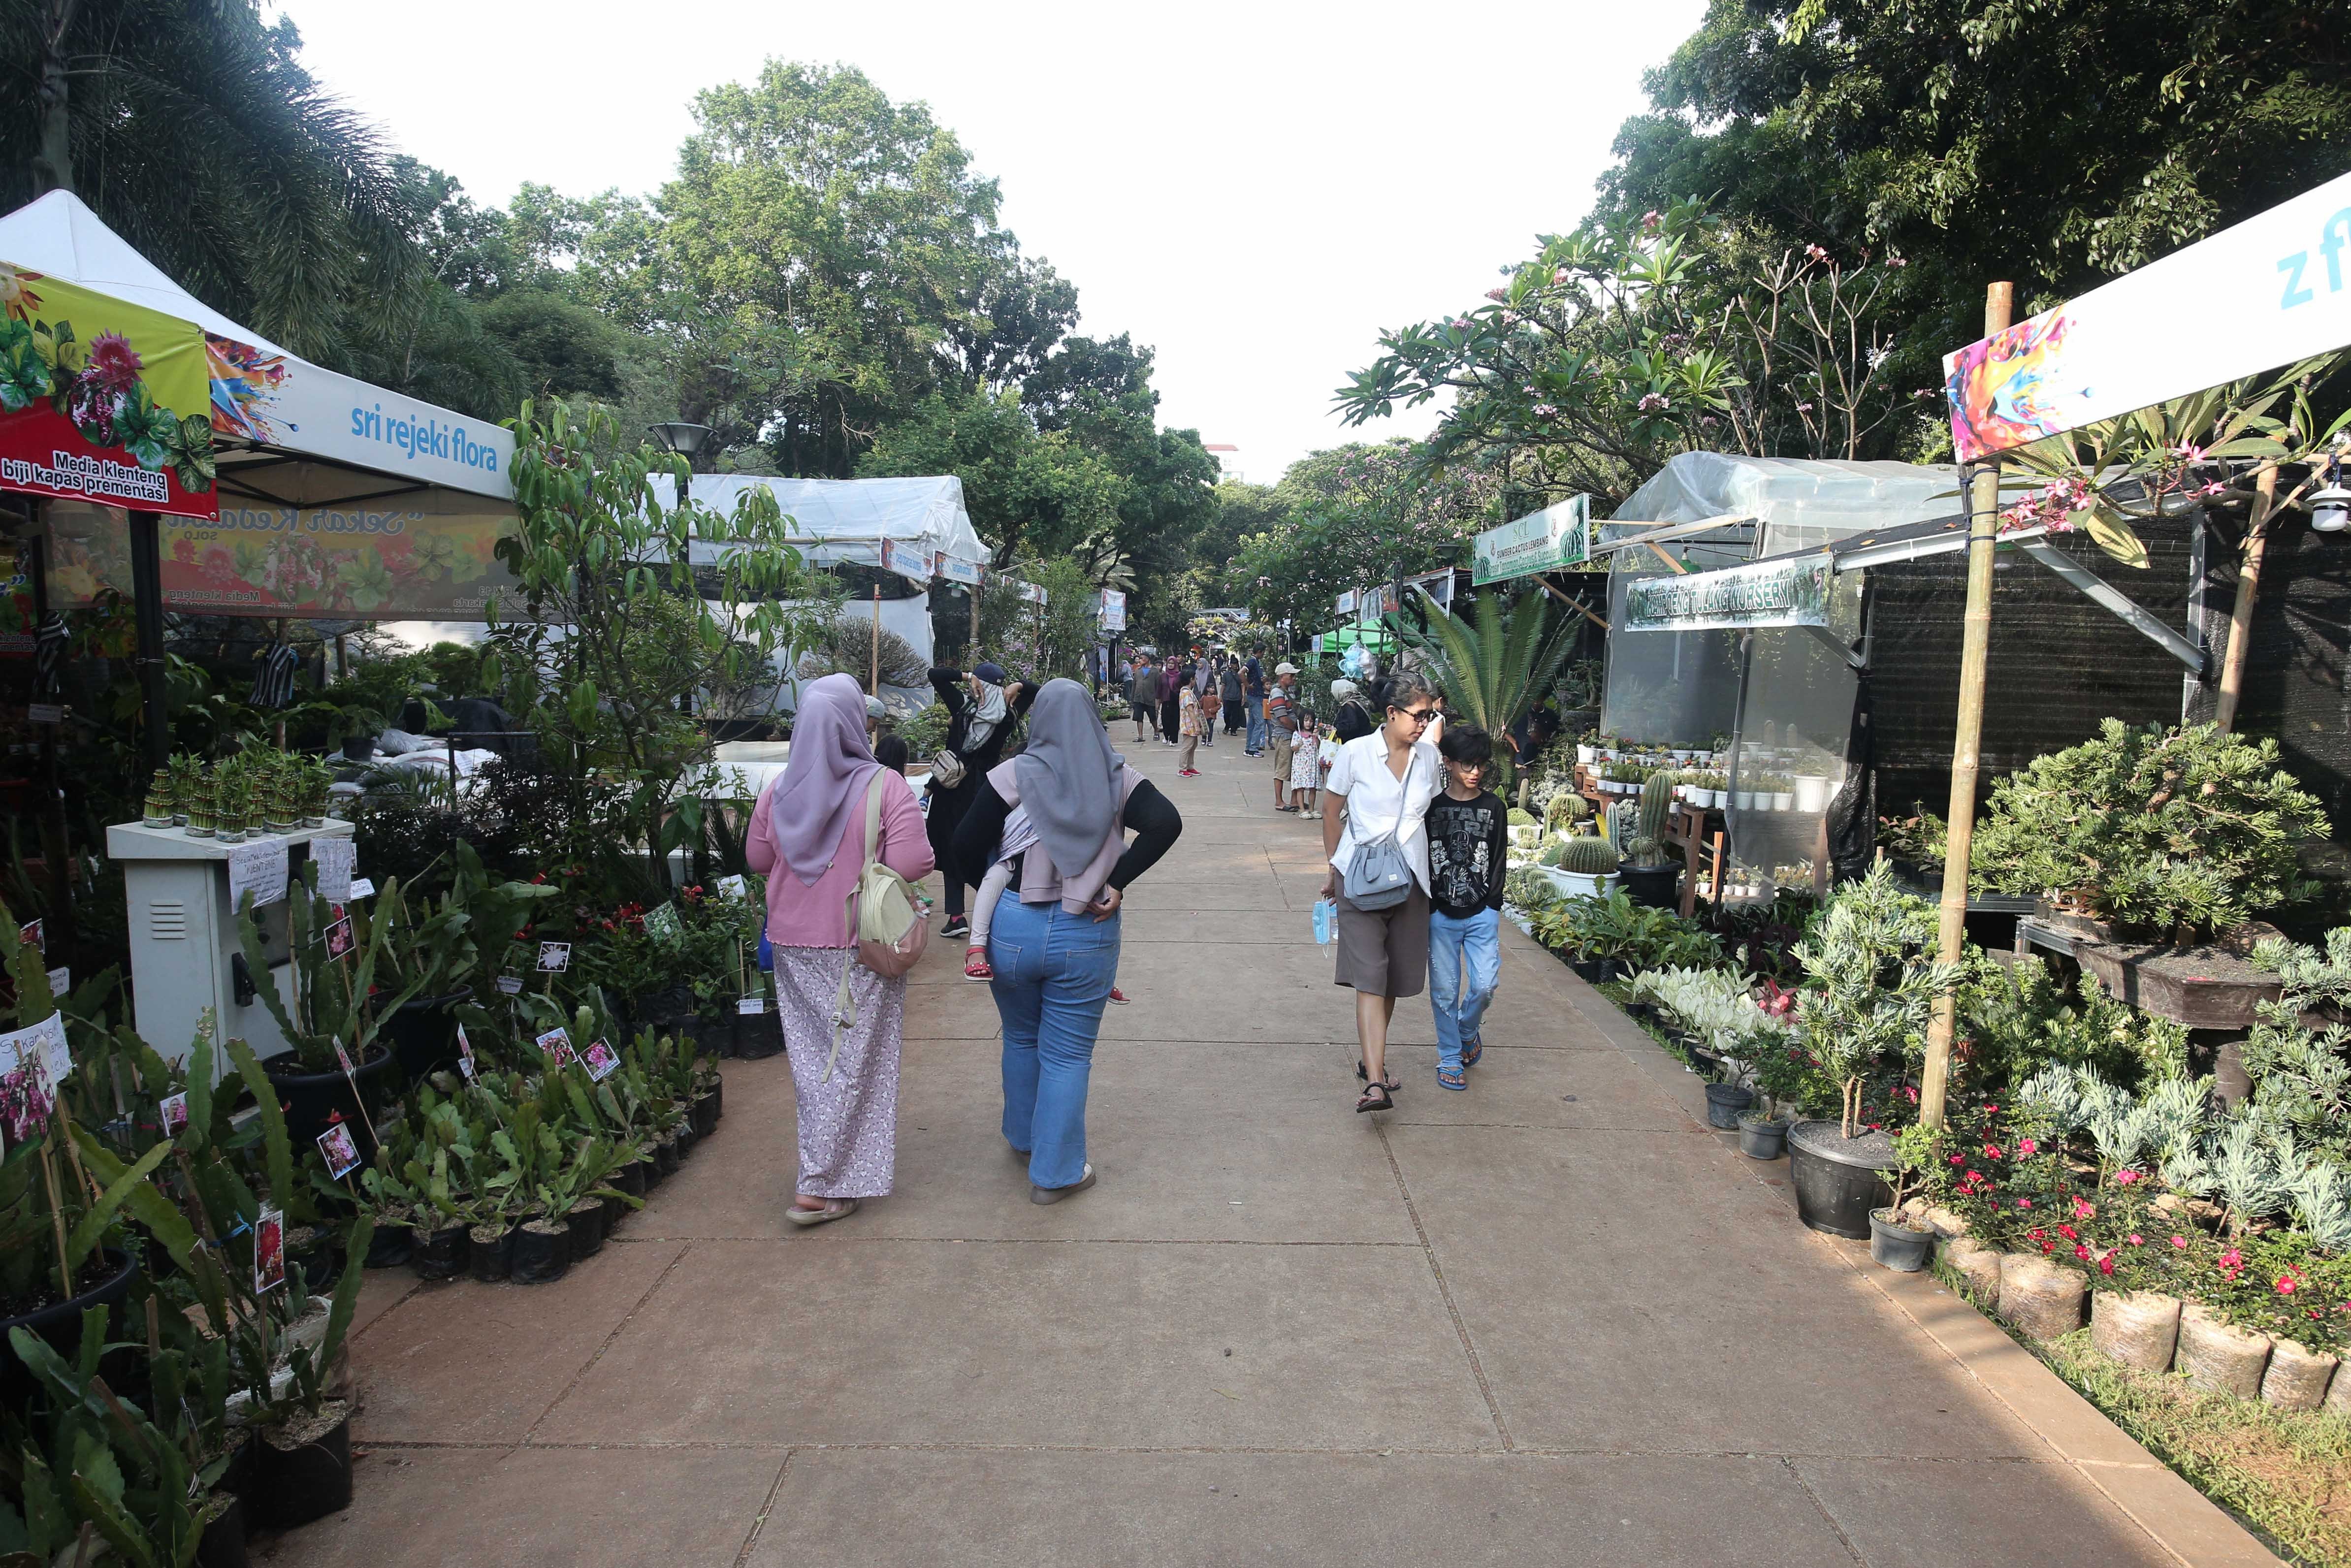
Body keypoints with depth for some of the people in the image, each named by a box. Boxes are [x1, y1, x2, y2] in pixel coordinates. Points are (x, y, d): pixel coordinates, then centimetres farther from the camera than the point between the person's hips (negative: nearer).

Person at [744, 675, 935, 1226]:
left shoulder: (778, 790, -1)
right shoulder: (884, 787, -15)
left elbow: (757, 859, 9)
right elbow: (914, 864, -20)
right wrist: (869, 861, 0)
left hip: (793, 945, 5)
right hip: (861, 948, -4)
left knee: (812, 1059, 17)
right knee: (849, 1062, 5)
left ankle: (827, 1160, 32)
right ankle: (821, 1187, 7)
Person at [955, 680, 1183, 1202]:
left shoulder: (1013, 774, -5)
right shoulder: (1118, 778, 0)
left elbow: (967, 845, -9)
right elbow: (1166, 822, -14)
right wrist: (1118, 883, -11)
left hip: (1012, 927, 1)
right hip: (1086, 935, 0)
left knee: (1021, 1039, 23)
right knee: (1068, 1055, 9)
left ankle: (1024, 1138, 42)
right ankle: (1056, 1173, 17)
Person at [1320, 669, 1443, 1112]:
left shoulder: (1428, 756, 6)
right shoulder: (1356, 753, -6)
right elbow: (1333, 814, 4)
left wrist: (1432, 871, 16)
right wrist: (1334, 869, 9)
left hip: (1409, 879, 4)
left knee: (1396, 978, 11)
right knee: (1370, 977, -11)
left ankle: (1372, 1059, 30)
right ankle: (1375, 1082, -16)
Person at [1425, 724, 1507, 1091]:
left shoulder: (1494, 807, 2)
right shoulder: (1432, 805, -1)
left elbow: (1499, 860, 5)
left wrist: (1492, 906, -2)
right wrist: (1427, 905, -5)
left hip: (1481, 914, 1)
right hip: (1440, 915, -1)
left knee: (1485, 984, -6)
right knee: (1445, 989, 4)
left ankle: (1467, 1030, 25)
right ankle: (1450, 1059, 19)